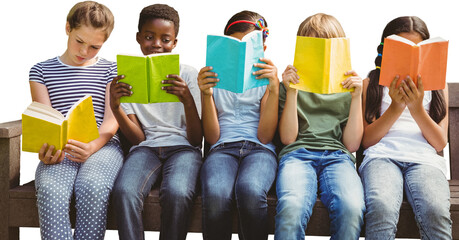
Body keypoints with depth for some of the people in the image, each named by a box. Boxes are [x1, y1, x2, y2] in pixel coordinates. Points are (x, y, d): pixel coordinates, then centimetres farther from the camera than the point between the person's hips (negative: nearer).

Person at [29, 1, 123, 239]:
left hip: (103, 146, 0)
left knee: (93, 188, -35)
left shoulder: (111, 70, 15)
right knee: (51, 191, -34)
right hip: (57, 150, 1)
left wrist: (92, 147, -19)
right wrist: (47, 150, -18)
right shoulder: (41, 70, 17)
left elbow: (112, 119, 4)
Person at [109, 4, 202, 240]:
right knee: (124, 192, -33)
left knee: (176, 193, -35)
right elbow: (138, 138, 1)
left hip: (182, 147, -1)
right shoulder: (129, 78, 9)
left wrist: (187, 100, -20)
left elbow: (196, 139, -2)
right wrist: (115, 107, -16)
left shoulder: (188, 74, 5)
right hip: (146, 149, 1)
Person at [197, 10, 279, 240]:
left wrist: (274, 89, -7)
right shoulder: (215, 78, 18)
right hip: (222, 148, 1)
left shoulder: (265, 79, 16)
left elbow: (264, 136, 2)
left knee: (250, 191, -38)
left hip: (259, 150, 0)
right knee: (216, 194, -37)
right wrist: (206, 94, -5)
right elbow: (212, 137, 8)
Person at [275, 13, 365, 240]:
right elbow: (288, 138, 7)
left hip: (337, 155, 1)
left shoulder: (347, 87, 21)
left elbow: (352, 144, 12)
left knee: (351, 208, -36)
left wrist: (357, 98, 4)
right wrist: (292, 92, 0)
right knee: (291, 208, -38)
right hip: (298, 153, -1)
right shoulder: (290, 85, 19)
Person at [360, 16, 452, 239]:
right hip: (382, 155, -1)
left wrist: (417, 108, -5)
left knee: (436, 211, -35)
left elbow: (440, 143, 11)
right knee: (381, 209, -37)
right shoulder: (371, 84, 19)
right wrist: (395, 107, -4)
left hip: (424, 158, 1)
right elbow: (366, 140, 9)